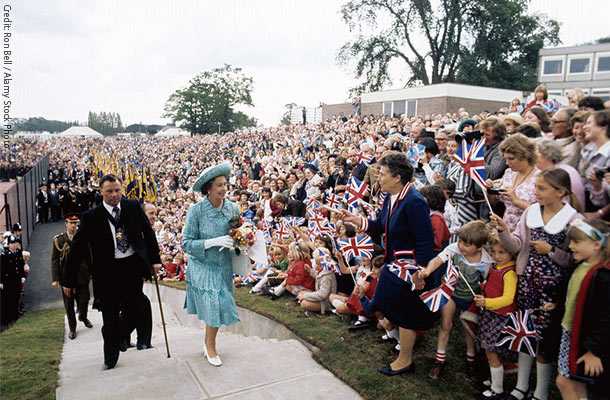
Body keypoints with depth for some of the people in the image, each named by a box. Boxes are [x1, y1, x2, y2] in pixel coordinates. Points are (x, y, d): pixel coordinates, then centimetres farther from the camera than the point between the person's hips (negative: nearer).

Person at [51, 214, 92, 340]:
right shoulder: (59, 240, -2)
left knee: (84, 300, 7)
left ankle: (83, 317, 39)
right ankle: (72, 328, 23)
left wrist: (91, 272, 1)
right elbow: (54, 260, -1)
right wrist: (55, 279, -7)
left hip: (82, 276, 1)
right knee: (69, 305, 7)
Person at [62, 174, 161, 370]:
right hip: (108, 270, -2)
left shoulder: (134, 207, 1)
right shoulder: (91, 217, -6)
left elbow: (148, 232, 10)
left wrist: (155, 259, 6)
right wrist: (69, 280, -2)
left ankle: (118, 337, 37)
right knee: (110, 317, 7)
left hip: (133, 266, 2)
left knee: (135, 310, 7)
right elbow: (77, 249, -3)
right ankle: (110, 357, 27)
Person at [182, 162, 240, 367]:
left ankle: (208, 342, 40)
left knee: (220, 307, 12)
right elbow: (186, 243, -16)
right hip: (203, 267, -4)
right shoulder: (196, 210, -16)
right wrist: (213, 242, -26)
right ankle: (211, 348, 26)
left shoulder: (232, 208, -5)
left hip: (224, 266, 4)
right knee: (213, 307, -2)